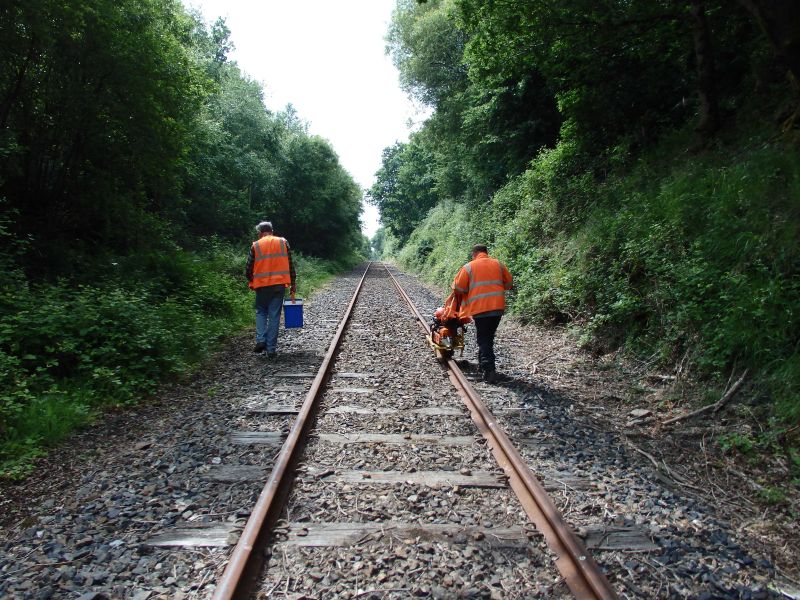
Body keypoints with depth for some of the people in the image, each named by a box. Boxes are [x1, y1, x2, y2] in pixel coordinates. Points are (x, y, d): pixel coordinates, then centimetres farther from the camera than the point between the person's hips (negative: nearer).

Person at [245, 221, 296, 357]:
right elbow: (290, 264, 4)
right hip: (279, 284, 1)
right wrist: (293, 282, 10)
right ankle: (271, 349, 3)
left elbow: (249, 267, 1)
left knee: (261, 312, 18)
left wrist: (251, 281, 18)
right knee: (274, 315, 3)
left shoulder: (256, 246, 1)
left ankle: (260, 340, 0)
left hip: (262, 285, 0)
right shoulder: (283, 242, 4)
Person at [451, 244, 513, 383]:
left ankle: (489, 370, -11)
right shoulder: (498, 264, 9)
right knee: (489, 337, 18)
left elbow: (458, 288, -1)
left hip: (480, 308, -4)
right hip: (498, 307, 4)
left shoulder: (469, 267, -1)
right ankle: (483, 364, 29)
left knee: (484, 340, 1)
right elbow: (509, 284, 15)